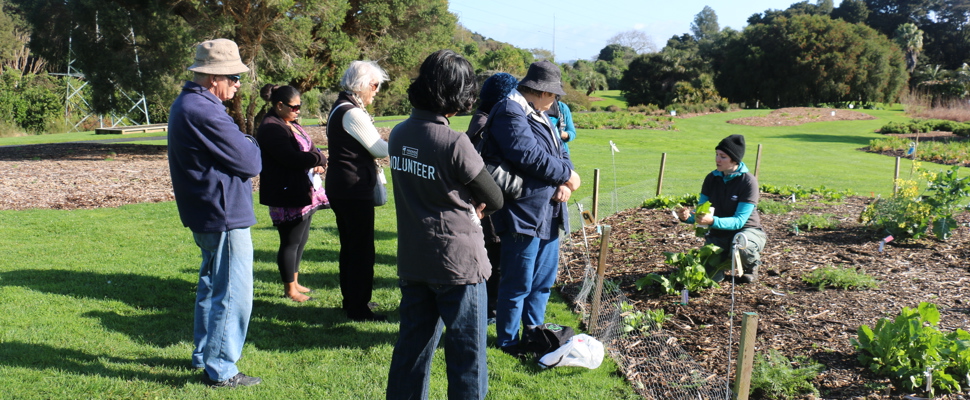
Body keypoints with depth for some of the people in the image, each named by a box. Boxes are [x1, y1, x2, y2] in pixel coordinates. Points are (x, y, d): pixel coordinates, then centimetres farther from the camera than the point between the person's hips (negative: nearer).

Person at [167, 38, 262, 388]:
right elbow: (250, 162, -19)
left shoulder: (187, 104, 12)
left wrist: (242, 147, 0)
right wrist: (251, 145, 1)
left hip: (206, 214, 11)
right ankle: (220, 370, 6)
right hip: (225, 216, -11)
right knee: (233, 295, -2)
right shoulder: (204, 112, -22)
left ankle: (203, 356, 35)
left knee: (212, 287, 22)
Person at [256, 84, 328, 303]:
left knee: (301, 239, 17)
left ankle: (294, 281, 30)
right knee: (291, 242, 0)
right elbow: (291, 158, -25)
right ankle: (289, 290, 12)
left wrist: (317, 164, -9)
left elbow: (309, 148, 13)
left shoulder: (292, 124, 15)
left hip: (304, 193, 10)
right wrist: (320, 159, -13)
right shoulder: (271, 128, -17)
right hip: (287, 196, -10)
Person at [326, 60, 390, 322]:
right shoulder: (352, 113, -17)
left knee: (350, 246, 18)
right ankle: (358, 309, 2)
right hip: (354, 189, -11)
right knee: (362, 249, -4)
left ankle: (351, 300, 29)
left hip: (340, 188, 11)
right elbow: (380, 148, -17)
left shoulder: (340, 108, 15)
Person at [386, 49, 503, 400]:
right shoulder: (454, 143, -19)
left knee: (413, 344, 16)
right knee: (467, 352, 5)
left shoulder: (399, 134, 1)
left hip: (412, 262, 7)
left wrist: (465, 208, 2)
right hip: (457, 262, -7)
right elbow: (495, 200, -9)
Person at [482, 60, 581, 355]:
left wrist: (564, 184, -5)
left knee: (544, 280, 20)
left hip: (547, 213, 10)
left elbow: (559, 152, 16)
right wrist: (567, 175, -12)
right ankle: (508, 341, 15)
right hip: (523, 214, -10)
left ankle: (533, 328, 35)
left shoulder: (538, 115, 18)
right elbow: (530, 156, -25)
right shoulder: (510, 112, -14)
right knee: (518, 285, 1)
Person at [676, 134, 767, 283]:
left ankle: (752, 267, -3)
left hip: (748, 231, -3)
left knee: (739, 244, -39)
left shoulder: (748, 181, -17)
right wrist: (688, 216, -24)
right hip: (719, 234, 4)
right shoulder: (712, 179, -3)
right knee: (708, 276, -18)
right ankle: (724, 260, 19)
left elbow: (739, 221, -23)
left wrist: (712, 221, -41)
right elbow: (700, 212, 0)